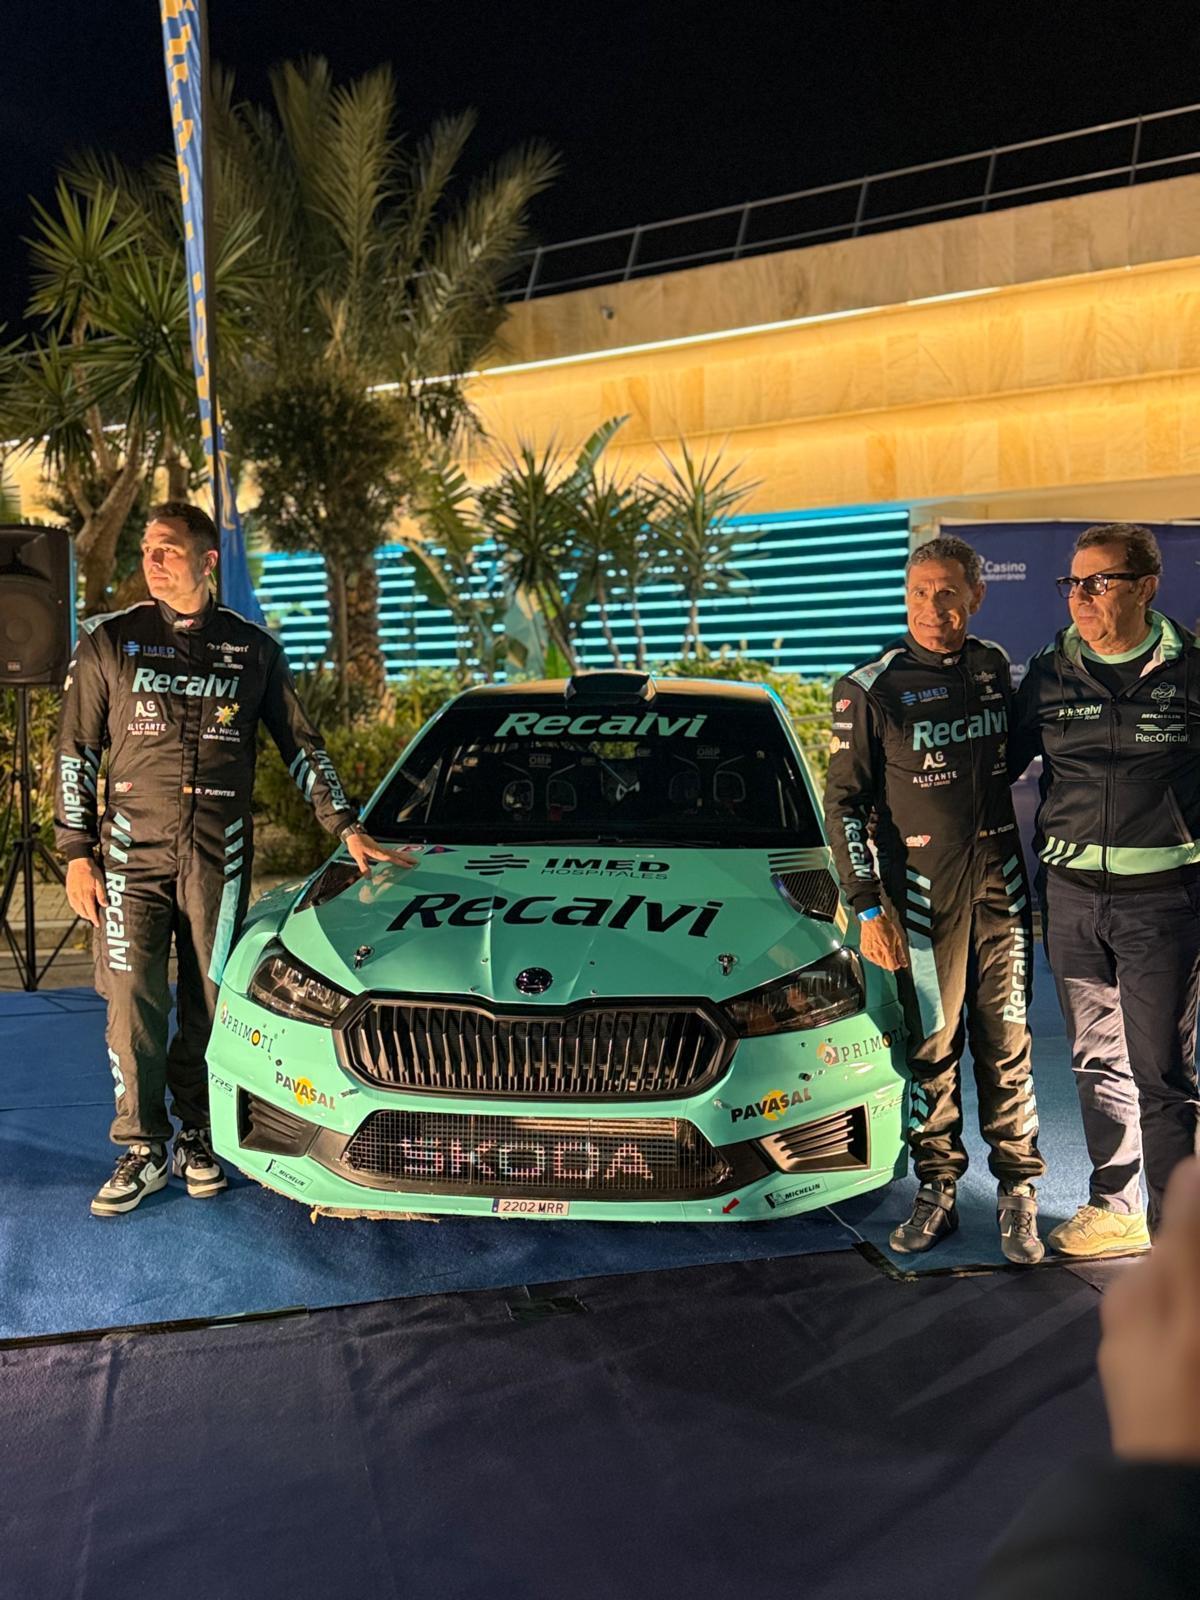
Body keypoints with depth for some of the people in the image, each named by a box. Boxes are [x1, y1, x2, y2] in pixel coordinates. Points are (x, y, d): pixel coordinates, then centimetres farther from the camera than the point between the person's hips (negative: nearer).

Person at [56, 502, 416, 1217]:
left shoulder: (254, 649, 7)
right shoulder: (110, 641, 5)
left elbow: (302, 746, 12)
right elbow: (77, 752, 7)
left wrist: (349, 828, 6)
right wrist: (77, 853, 1)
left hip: (220, 855, 1)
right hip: (133, 850, 0)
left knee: (209, 1004, 5)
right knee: (134, 1002, -3)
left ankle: (197, 1138, 21)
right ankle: (143, 1150, 10)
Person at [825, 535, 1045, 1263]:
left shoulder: (994, 667, 6)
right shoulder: (869, 689, -7)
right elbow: (844, 802, -5)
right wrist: (868, 906, -10)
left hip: (1000, 882, 3)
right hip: (922, 892, -3)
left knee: (1008, 1045, 6)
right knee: (932, 1048, 5)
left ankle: (1018, 1194, 18)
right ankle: (938, 1192, 18)